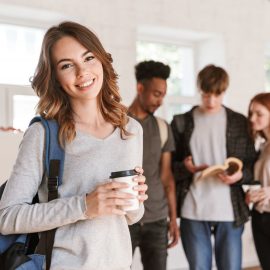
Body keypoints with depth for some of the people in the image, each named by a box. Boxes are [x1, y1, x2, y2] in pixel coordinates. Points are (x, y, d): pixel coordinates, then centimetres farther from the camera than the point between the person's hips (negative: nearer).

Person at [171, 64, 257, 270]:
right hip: (193, 211, 0)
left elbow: (252, 165, 8)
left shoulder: (240, 122, 6)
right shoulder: (182, 122, 5)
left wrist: (240, 175, -13)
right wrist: (185, 167, -15)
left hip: (230, 211, 0)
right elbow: (169, 165, 6)